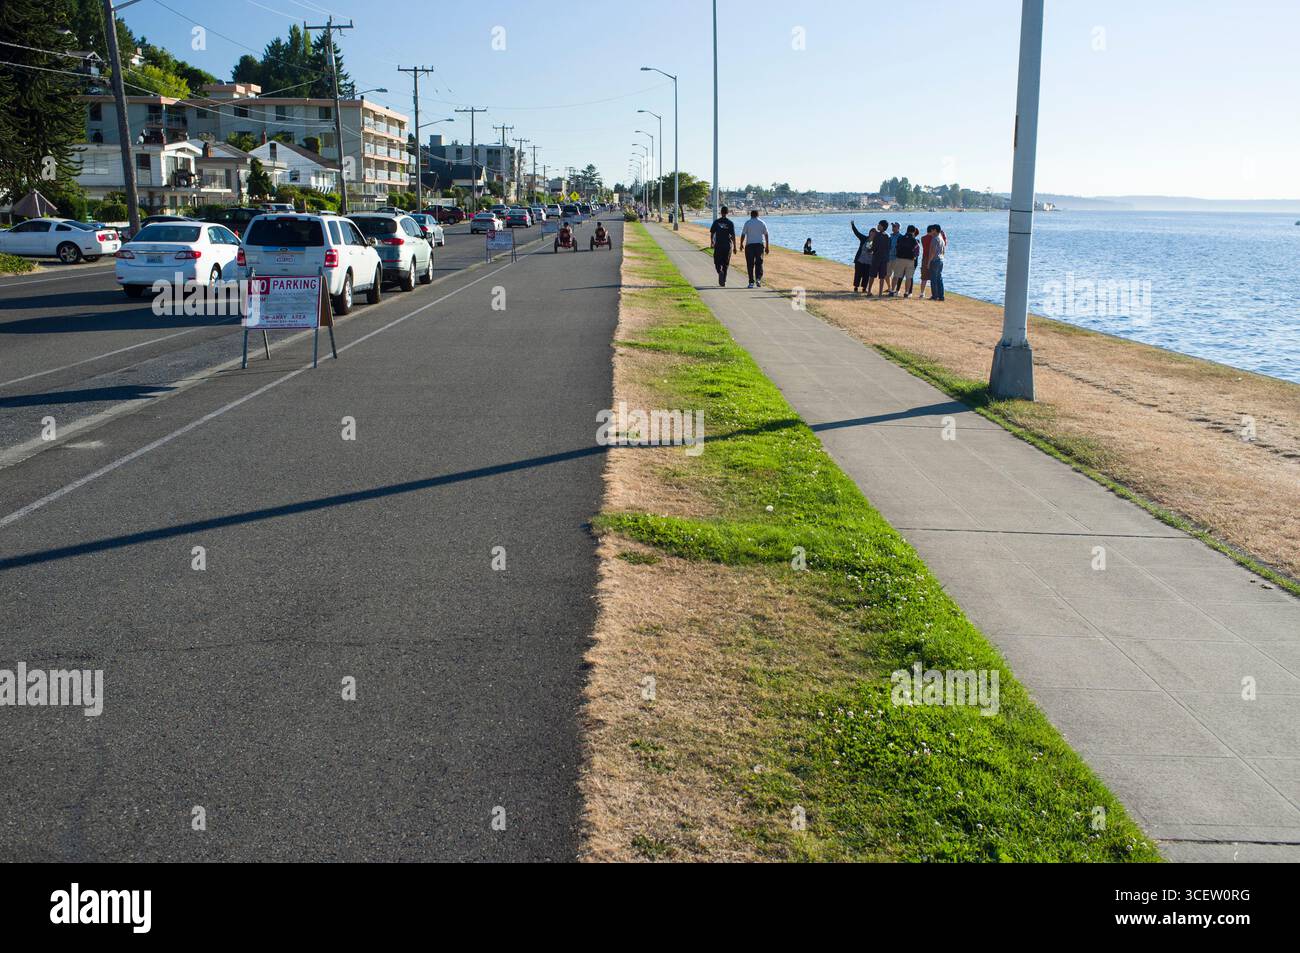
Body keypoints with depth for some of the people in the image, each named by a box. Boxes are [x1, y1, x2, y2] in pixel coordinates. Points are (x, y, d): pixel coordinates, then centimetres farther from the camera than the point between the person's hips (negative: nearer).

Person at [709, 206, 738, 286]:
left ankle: (720, 272, -24)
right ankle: (723, 282, 8)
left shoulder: (716, 222, -1)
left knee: (717, 262, 8)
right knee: (725, 264, 9)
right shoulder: (730, 223, -3)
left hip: (718, 245, 0)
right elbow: (733, 235, -6)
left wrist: (711, 241, 22)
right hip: (728, 245, 0)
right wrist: (734, 246, -1)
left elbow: (712, 233, 4)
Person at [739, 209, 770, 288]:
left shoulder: (747, 223, 1)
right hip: (760, 245, 2)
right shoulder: (762, 223, 6)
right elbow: (766, 235, 3)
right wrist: (767, 247, 6)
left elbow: (743, 235, -2)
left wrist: (741, 245, 11)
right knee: (759, 263, 8)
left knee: (750, 264, 2)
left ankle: (751, 282, 0)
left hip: (749, 245, -2)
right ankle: (758, 279, -11)